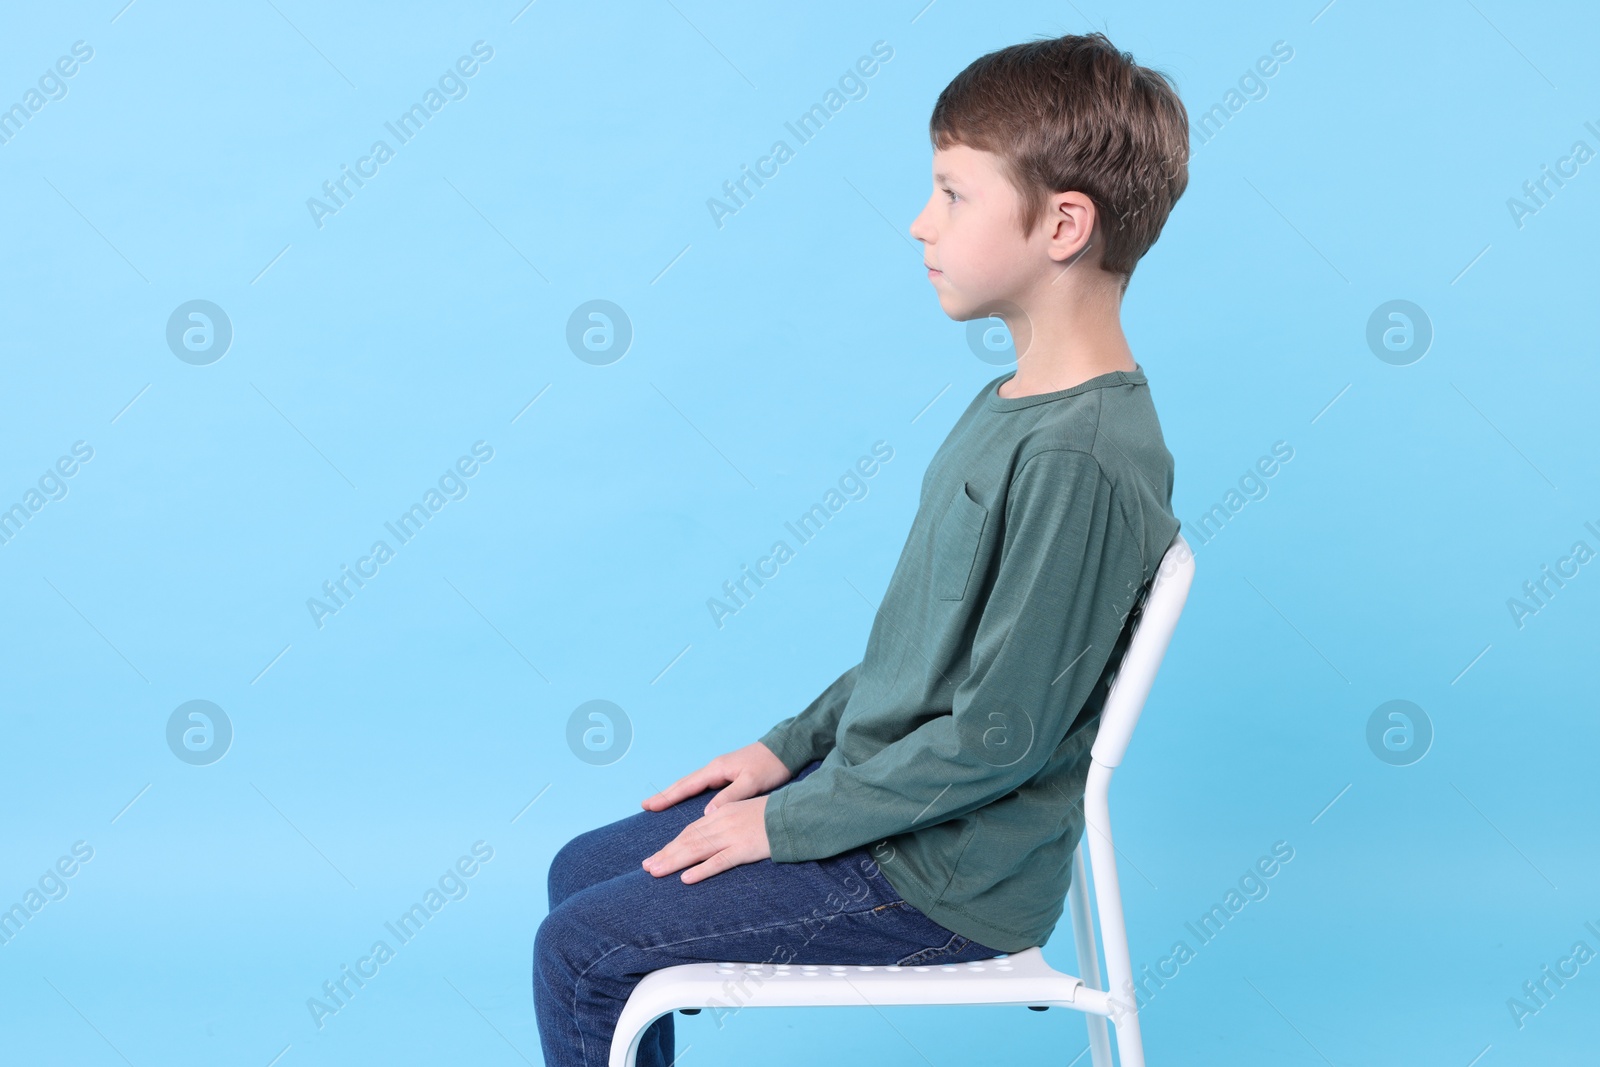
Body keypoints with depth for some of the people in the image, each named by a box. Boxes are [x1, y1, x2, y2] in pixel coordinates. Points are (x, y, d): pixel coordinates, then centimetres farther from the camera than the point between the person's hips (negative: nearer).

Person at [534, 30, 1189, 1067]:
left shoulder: (1081, 458, -26)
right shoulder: (1014, 403, 5)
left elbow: (996, 736, -24)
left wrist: (788, 822, -15)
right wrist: (790, 747, 9)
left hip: (943, 878, -9)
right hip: (873, 792, 9)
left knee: (580, 953, -7)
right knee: (584, 870, 14)